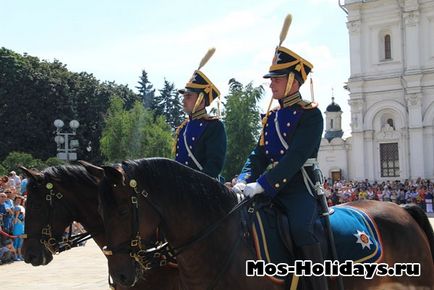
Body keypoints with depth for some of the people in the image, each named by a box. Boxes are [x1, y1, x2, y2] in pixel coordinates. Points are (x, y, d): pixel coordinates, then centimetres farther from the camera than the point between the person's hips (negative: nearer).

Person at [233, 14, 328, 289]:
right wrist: (243, 182, -8)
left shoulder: (310, 114, -8)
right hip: (272, 187, 7)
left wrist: (260, 185, -26)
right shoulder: (272, 117, 15)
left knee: (301, 228, -32)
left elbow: (295, 157, -19)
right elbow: (259, 156, 12)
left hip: (300, 186, -7)